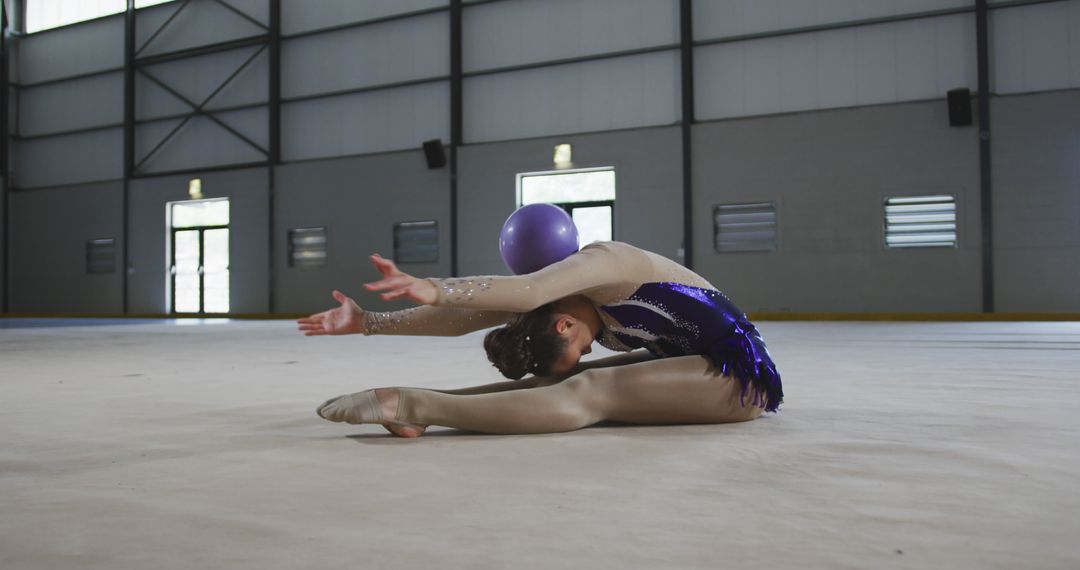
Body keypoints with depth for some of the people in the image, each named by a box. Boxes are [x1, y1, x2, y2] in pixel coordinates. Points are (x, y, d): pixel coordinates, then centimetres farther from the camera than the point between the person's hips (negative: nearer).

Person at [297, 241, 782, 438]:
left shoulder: (604, 260, -21)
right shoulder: (554, 299, 0)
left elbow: (527, 291, -41)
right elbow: (461, 319, -5)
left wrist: (435, 290, -52)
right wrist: (369, 322, -11)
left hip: (737, 371, -9)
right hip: (687, 363, 9)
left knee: (587, 394, -28)